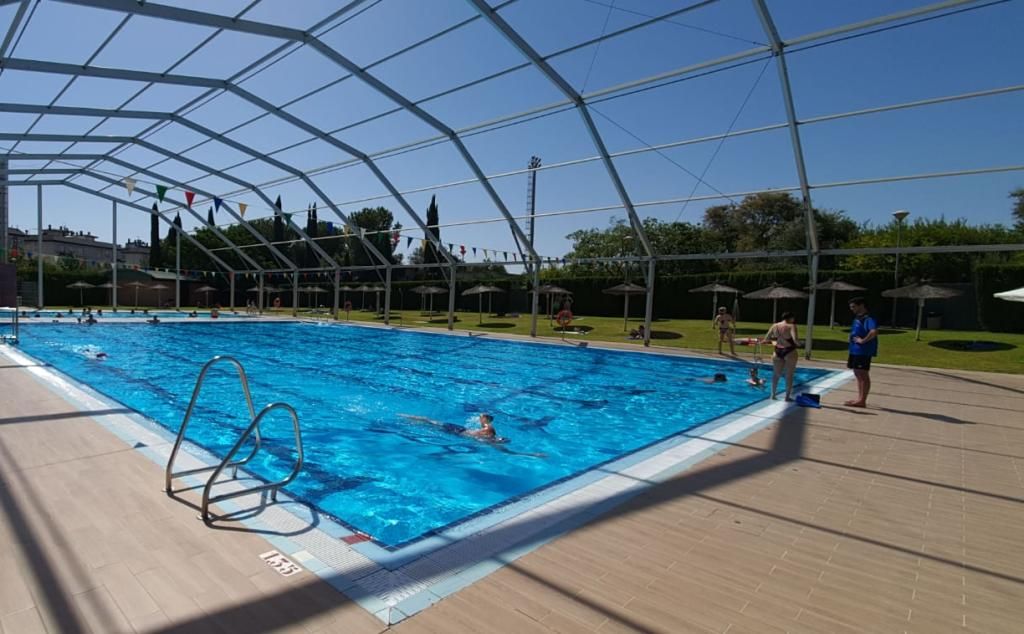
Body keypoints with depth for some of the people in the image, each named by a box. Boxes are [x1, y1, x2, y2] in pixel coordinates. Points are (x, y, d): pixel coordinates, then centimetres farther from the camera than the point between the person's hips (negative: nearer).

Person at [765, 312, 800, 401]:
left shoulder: (774, 326, 2)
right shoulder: (791, 326, -14)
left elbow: (767, 338, 6)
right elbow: (795, 339, -26)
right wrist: (798, 344, -5)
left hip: (778, 352, 5)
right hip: (790, 352, -4)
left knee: (776, 374, 17)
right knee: (789, 375, 8)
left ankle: (773, 394, 21)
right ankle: (787, 396, 13)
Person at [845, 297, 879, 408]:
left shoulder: (868, 318, -15)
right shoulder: (857, 318, 15)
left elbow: (874, 332, -32)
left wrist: (863, 340, -23)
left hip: (863, 351, -10)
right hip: (855, 350, 10)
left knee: (863, 375, -4)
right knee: (858, 375, 13)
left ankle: (862, 401, 0)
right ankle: (859, 399, 20)